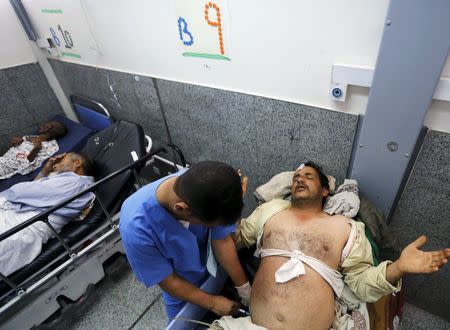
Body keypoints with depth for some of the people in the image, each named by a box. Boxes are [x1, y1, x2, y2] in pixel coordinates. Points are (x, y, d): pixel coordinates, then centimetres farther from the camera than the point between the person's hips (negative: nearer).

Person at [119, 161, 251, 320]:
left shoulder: (209, 191, -33)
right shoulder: (136, 227, -40)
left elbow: (222, 241, -19)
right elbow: (168, 281, -24)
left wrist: (244, 288, -10)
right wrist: (212, 303, -15)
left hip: (215, 271, 3)